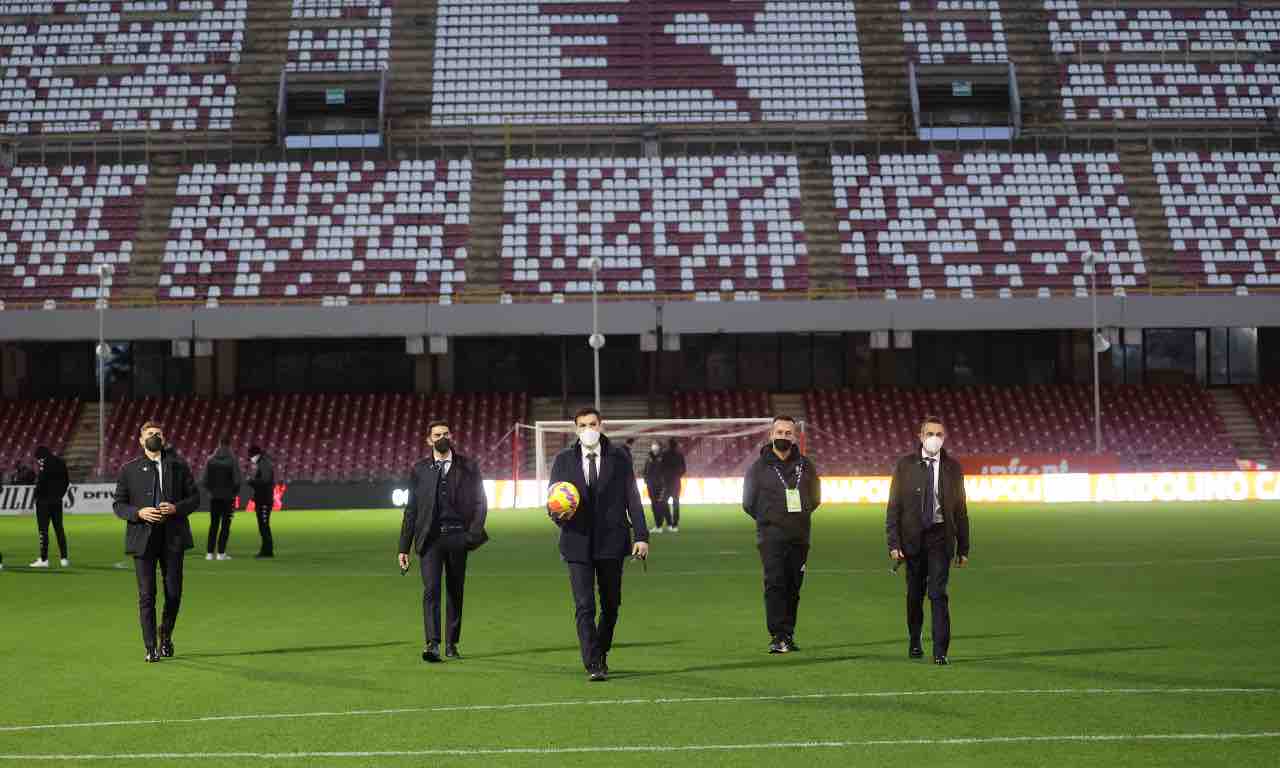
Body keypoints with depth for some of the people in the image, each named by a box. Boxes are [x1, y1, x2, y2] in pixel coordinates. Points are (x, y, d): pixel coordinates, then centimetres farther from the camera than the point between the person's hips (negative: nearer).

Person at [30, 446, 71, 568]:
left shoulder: (45, 463, -12)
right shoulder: (61, 462, 11)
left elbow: (41, 481, -19)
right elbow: (66, 481, 15)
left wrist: (37, 495, -7)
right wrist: (59, 494, 16)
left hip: (44, 501, -7)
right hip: (57, 501, 7)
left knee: (43, 529, -4)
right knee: (59, 529, 11)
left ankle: (44, 559, -6)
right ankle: (64, 559, 10)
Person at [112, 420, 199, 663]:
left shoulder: (179, 466, 8)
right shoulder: (129, 470, 6)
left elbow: (194, 497, 9)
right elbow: (118, 505, 6)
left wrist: (176, 508, -10)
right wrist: (139, 513, -13)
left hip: (173, 536, 1)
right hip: (143, 536, -1)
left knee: (174, 592, 3)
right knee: (146, 595, -2)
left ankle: (166, 636, 28)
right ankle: (151, 648, 4)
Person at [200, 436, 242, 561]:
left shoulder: (210, 460, 0)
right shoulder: (232, 460, -9)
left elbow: (204, 480, -1)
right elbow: (238, 480, -11)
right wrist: (235, 492, 6)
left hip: (214, 497, 3)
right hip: (228, 497, -3)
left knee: (213, 524, 10)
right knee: (225, 524, 2)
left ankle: (210, 552, 7)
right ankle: (221, 552, -3)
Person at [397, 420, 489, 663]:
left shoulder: (468, 467, 7)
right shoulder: (419, 470, 9)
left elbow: (480, 503, 7)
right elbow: (411, 510, 9)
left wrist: (474, 533, -7)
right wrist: (404, 547, 5)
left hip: (457, 537, 1)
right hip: (429, 538, -1)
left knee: (456, 592, 7)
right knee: (431, 590, -14)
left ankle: (452, 644, 17)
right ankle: (432, 644, -20)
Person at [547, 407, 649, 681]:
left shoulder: (619, 457, 5)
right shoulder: (564, 460, 6)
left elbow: (632, 497, 4)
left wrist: (641, 536, -4)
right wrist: (556, 512, -17)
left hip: (611, 542, 1)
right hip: (578, 542, -1)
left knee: (611, 605, 10)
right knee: (584, 606, -8)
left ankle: (601, 653, 31)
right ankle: (593, 665, -8)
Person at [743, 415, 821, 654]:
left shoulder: (805, 466, 10)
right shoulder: (759, 467, 2)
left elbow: (815, 498, 20)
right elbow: (749, 502, 8)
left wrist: (801, 515, 11)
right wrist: (768, 519, 8)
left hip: (799, 537, 3)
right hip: (771, 537, -3)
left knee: (793, 587, 5)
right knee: (775, 584, -13)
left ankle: (788, 634, 12)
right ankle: (778, 637, -15)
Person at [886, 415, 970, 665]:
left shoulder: (952, 468, 3)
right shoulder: (905, 465, 1)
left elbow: (960, 510, 7)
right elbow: (893, 507, 0)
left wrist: (963, 548, 5)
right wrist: (894, 542, -8)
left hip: (940, 536, -1)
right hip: (913, 537, 1)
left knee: (938, 593, -9)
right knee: (915, 593, 11)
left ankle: (940, 651, -8)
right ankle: (914, 642, 30)